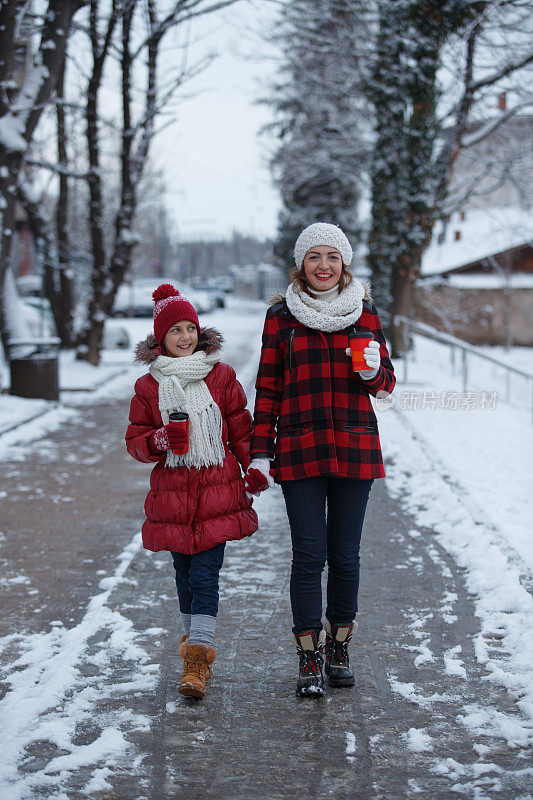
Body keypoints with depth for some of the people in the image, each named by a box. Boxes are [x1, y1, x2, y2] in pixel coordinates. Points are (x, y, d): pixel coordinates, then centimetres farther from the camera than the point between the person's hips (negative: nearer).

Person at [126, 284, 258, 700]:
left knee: (205, 573, -9)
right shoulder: (148, 386, 4)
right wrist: (160, 439, -13)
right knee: (185, 574, 11)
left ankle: (198, 656, -10)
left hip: (218, 492, -2)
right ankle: (196, 642, 27)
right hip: (172, 494, 2)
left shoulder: (222, 376, 3)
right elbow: (135, 439, 7)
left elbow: (241, 430, 9)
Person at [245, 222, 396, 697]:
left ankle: (339, 647, 22)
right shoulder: (282, 316, 4)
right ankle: (310, 659, 5)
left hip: (354, 448, 1)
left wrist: (373, 371, -14)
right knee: (309, 554, -4)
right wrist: (260, 455, 0)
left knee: (345, 553, 5)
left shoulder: (365, 313, 7)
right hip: (300, 451, -1)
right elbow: (268, 389, 5)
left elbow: (387, 383, 10)